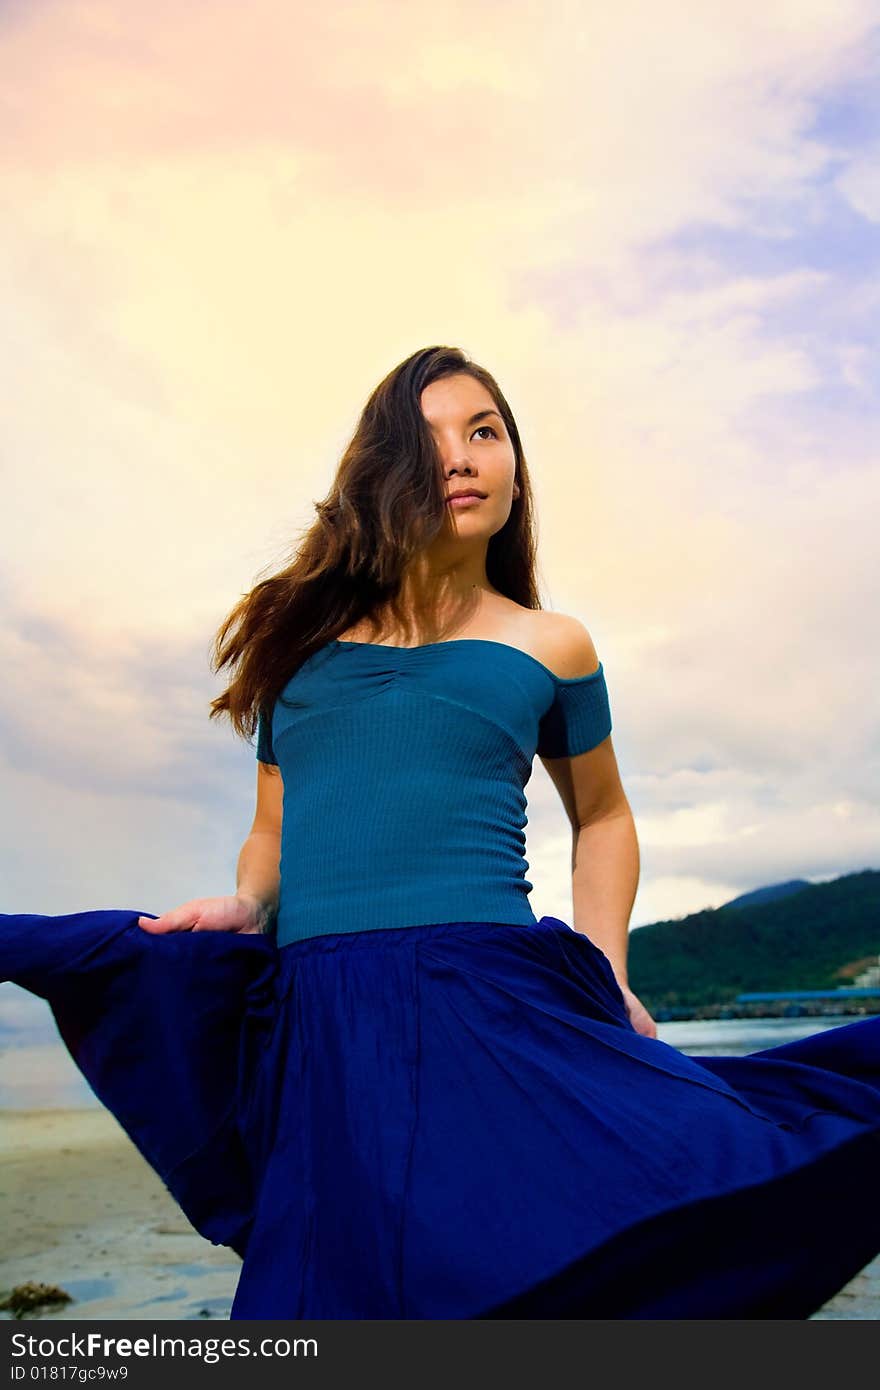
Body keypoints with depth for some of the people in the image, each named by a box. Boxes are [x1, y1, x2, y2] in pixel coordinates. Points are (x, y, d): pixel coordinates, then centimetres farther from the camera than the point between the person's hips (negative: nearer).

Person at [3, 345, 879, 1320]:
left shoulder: (548, 647, 11)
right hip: (313, 1019, 2)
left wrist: (606, 972, 9)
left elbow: (601, 818, 24)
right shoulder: (304, 636, 15)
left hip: (488, 998, -1)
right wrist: (245, 906, 0)